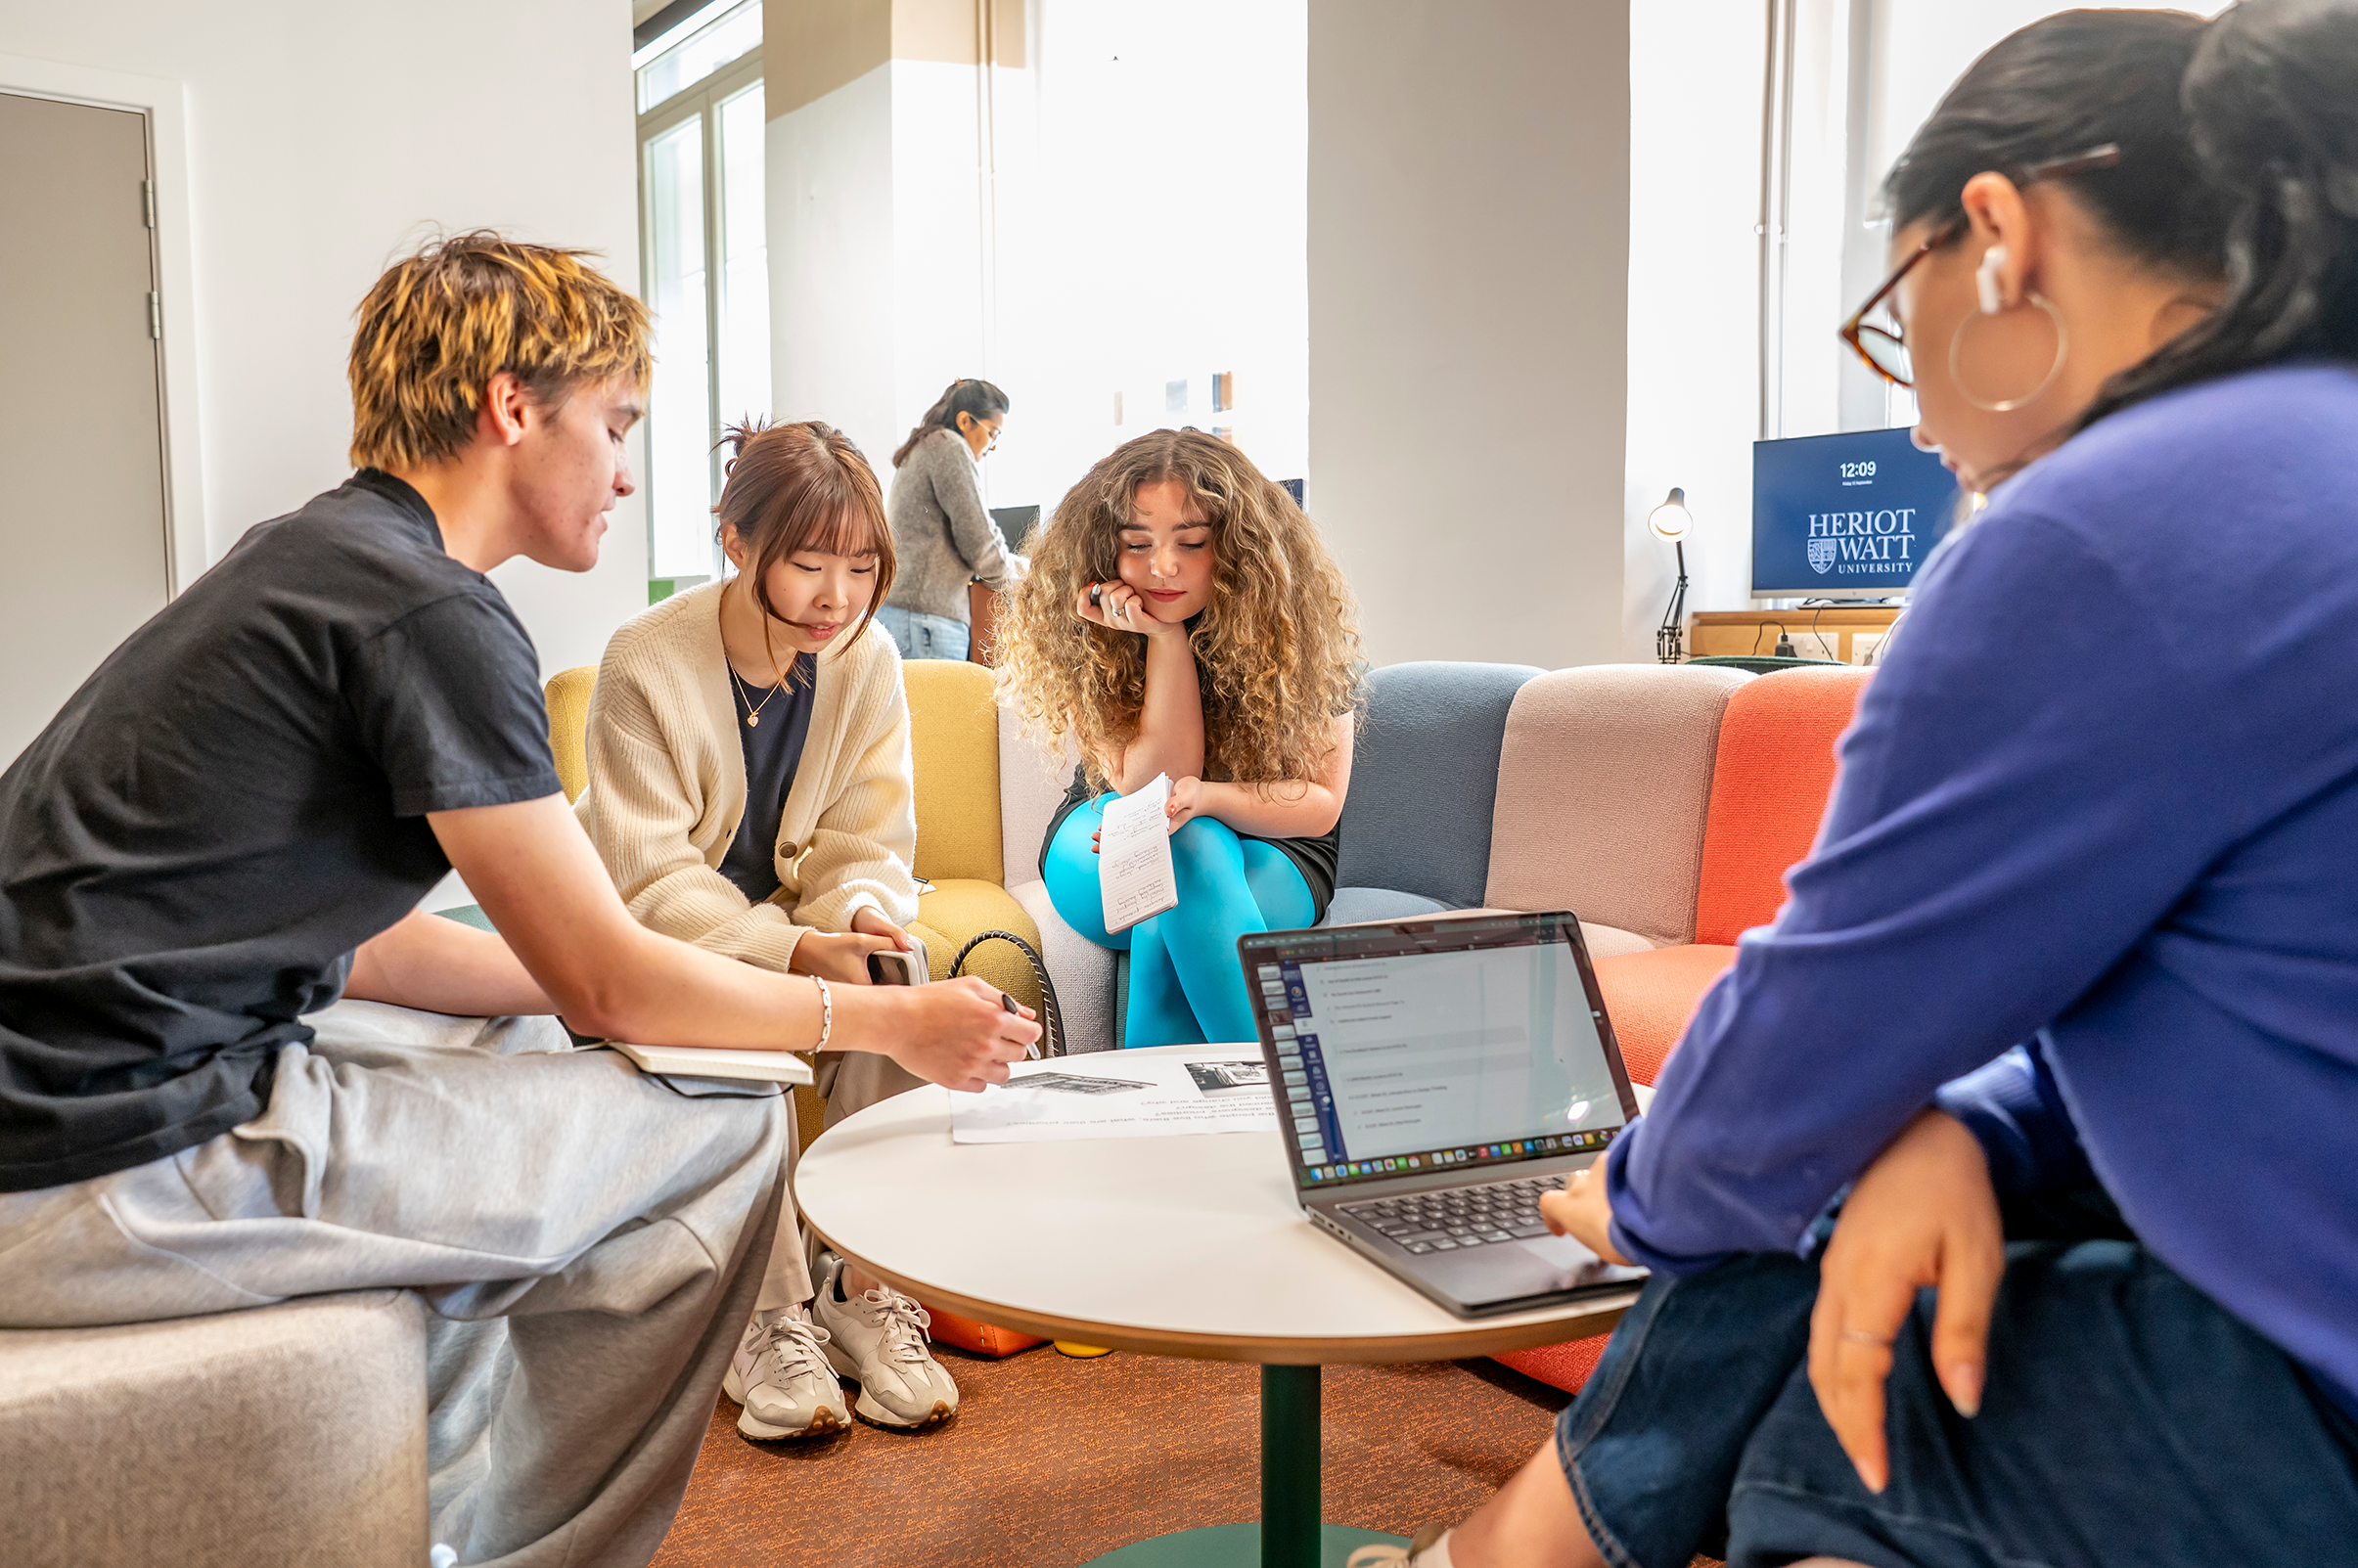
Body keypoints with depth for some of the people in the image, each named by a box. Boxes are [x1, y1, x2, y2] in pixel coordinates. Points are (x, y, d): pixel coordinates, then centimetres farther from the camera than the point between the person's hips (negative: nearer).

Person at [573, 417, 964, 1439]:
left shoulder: (867, 663, -8)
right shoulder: (646, 665, -21)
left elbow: (865, 844, -5)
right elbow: (648, 877, -23)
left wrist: (859, 913, -31)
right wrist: (793, 951, -37)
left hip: (796, 911, 4)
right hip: (654, 934, -3)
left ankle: (866, 1288, -18)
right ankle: (770, 1316, -24)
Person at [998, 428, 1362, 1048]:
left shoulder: (1299, 623, -14)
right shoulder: (1075, 629, -15)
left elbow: (1322, 803, -10)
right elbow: (1148, 784, -21)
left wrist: (1206, 796, -30)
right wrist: (1167, 639, -30)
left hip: (1268, 852, -1)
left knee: (1162, 935, -36)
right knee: (1192, 850, -36)